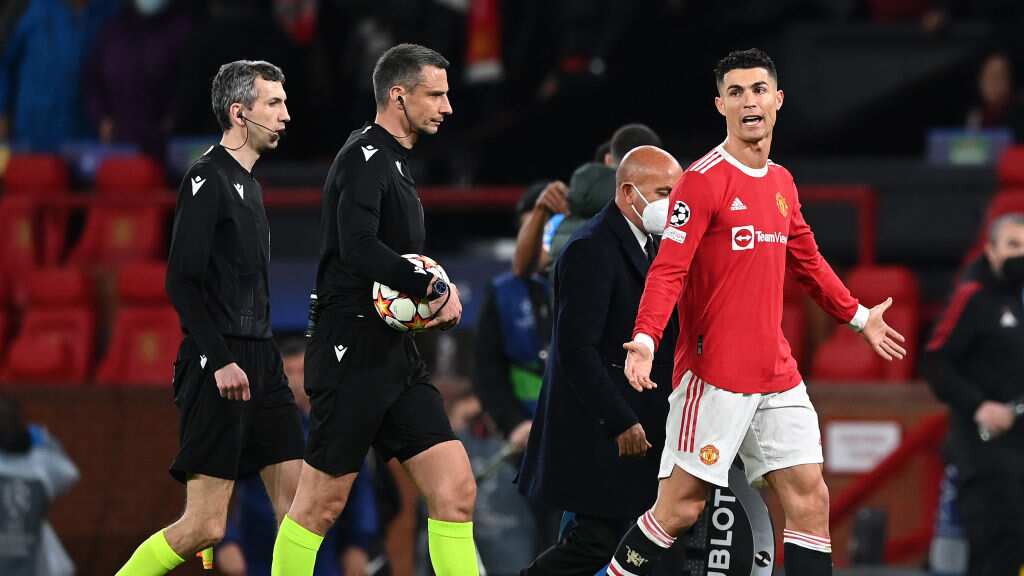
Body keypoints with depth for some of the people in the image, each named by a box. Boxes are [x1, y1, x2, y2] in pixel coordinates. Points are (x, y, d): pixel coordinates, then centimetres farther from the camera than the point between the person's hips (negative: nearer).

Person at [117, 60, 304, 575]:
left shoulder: (247, 184, 18)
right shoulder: (207, 179, -10)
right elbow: (181, 282, -17)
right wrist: (219, 361, -21)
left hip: (259, 363, 9)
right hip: (219, 366, -9)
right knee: (204, 527, -9)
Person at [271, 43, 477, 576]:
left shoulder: (392, 163, 19)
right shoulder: (365, 157, -11)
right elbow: (358, 247, -27)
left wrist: (438, 298, 5)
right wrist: (435, 287, -17)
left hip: (395, 353, 9)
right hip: (352, 353, -9)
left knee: (455, 488, -1)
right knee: (321, 506, -3)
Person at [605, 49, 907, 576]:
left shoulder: (781, 182, 12)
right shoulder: (703, 180, -10)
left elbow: (807, 262, 28)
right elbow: (668, 271, -17)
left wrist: (858, 316, 35)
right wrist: (644, 340, -30)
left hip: (776, 373, 7)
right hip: (713, 371, -7)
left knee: (810, 497, 1)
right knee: (681, 506, -7)